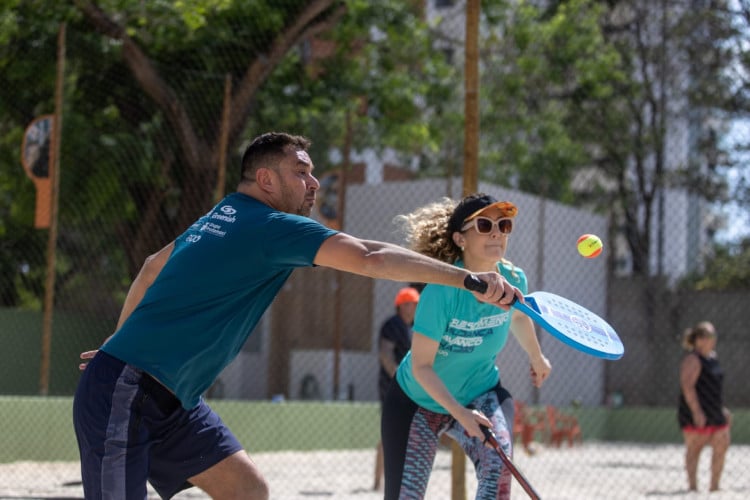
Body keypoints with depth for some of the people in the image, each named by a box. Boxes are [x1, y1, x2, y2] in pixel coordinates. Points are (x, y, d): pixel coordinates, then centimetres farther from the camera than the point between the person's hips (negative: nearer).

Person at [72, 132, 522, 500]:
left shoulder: (223, 217, 11)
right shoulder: (273, 227, -17)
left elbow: (153, 266, 25)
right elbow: (370, 258, -29)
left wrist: (125, 340, 33)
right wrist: (469, 279, -32)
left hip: (169, 401, 10)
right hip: (123, 393, -10)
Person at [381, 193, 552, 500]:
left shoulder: (514, 279, -15)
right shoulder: (442, 290, -30)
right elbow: (421, 366, -26)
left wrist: (536, 357, 27)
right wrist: (459, 412, -35)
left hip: (482, 394, 3)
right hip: (417, 400, -3)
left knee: (498, 460, -29)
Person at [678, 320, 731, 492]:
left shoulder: (712, 357, 16)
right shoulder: (693, 359, -12)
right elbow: (687, 386, -20)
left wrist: (721, 409, 23)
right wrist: (696, 411, -25)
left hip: (714, 414, 9)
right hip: (696, 414, -9)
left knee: (722, 446, 5)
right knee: (694, 449, -2)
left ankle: (714, 486, 12)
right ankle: (692, 486, 2)